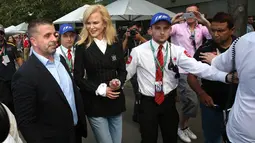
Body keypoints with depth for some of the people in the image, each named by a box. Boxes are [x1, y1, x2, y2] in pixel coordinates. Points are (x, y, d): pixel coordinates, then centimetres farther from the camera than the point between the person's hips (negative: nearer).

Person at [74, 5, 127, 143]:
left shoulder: (116, 44, 3)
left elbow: (123, 71, 8)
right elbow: (78, 78, -7)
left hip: (116, 101, 4)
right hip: (95, 103, -3)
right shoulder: (82, 47, -7)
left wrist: (118, 82, -14)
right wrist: (100, 90, -15)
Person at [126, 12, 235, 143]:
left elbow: (198, 67, -19)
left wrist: (226, 76, -31)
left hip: (169, 101, 2)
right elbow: (126, 73, 0)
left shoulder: (177, 51, -7)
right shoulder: (138, 51, -10)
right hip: (148, 102, -2)